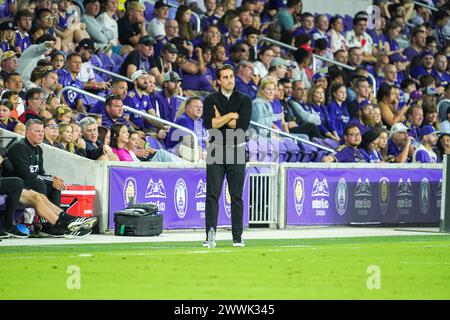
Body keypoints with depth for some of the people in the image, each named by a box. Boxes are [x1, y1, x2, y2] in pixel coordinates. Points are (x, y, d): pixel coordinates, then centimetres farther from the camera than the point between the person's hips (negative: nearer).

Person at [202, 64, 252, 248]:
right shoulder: (211, 100, 7)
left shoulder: (244, 100, 6)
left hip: (237, 151, 0)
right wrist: (231, 115, -8)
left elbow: (242, 125, -9)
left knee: (237, 196, 3)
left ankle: (237, 236, 6)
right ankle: (210, 235, -13)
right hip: (216, 151, 0)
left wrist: (220, 119, -6)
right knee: (212, 194, -8)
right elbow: (209, 124, -10)